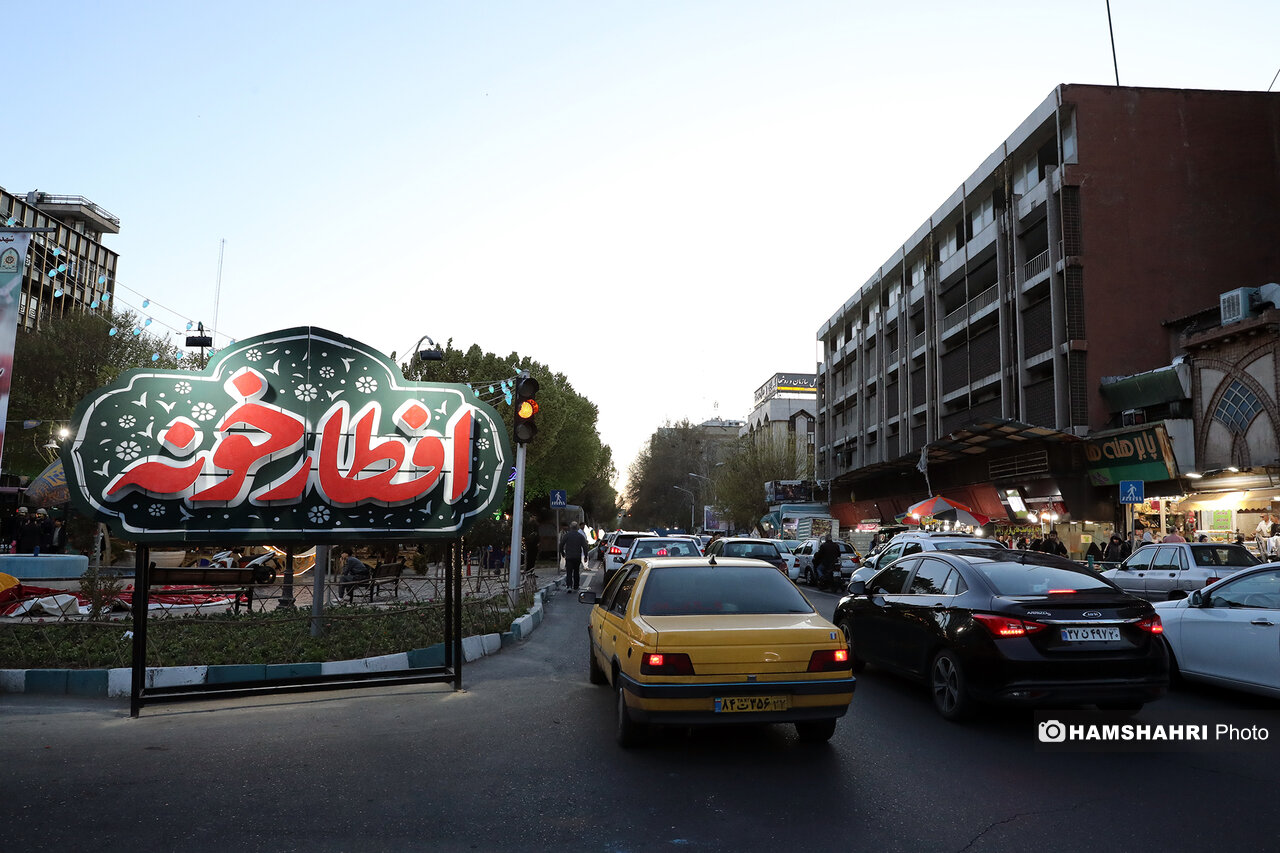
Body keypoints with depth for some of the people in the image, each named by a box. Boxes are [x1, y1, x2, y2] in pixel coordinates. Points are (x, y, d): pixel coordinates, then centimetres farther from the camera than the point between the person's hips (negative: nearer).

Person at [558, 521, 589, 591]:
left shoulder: (566, 535, -1)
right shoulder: (581, 536, 2)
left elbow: (561, 545, 1)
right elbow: (584, 547, -1)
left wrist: (562, 553, 15)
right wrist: (585, 556, 5)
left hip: (569, 557, -1)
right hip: (577, 557, 1)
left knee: (569, 572, -4)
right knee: (576, 572, 13)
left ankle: (568, 585, -20)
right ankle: (576, 586, 16)